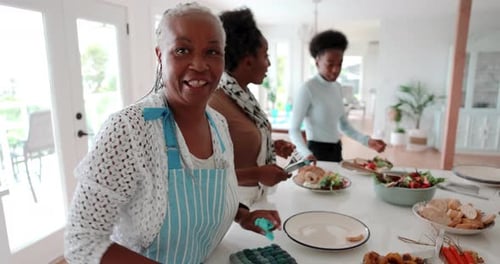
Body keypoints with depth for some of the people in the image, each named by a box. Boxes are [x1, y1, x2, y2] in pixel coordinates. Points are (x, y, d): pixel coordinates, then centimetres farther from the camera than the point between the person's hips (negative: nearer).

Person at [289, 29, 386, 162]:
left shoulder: (337, 87, 7)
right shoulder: (307, 89, -17)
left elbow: (343, 125, 13)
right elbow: (294, 130, -18)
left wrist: (367, 140, 1)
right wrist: (307, 154, -34)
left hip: (336, 151, 8)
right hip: (317, 152, -7)